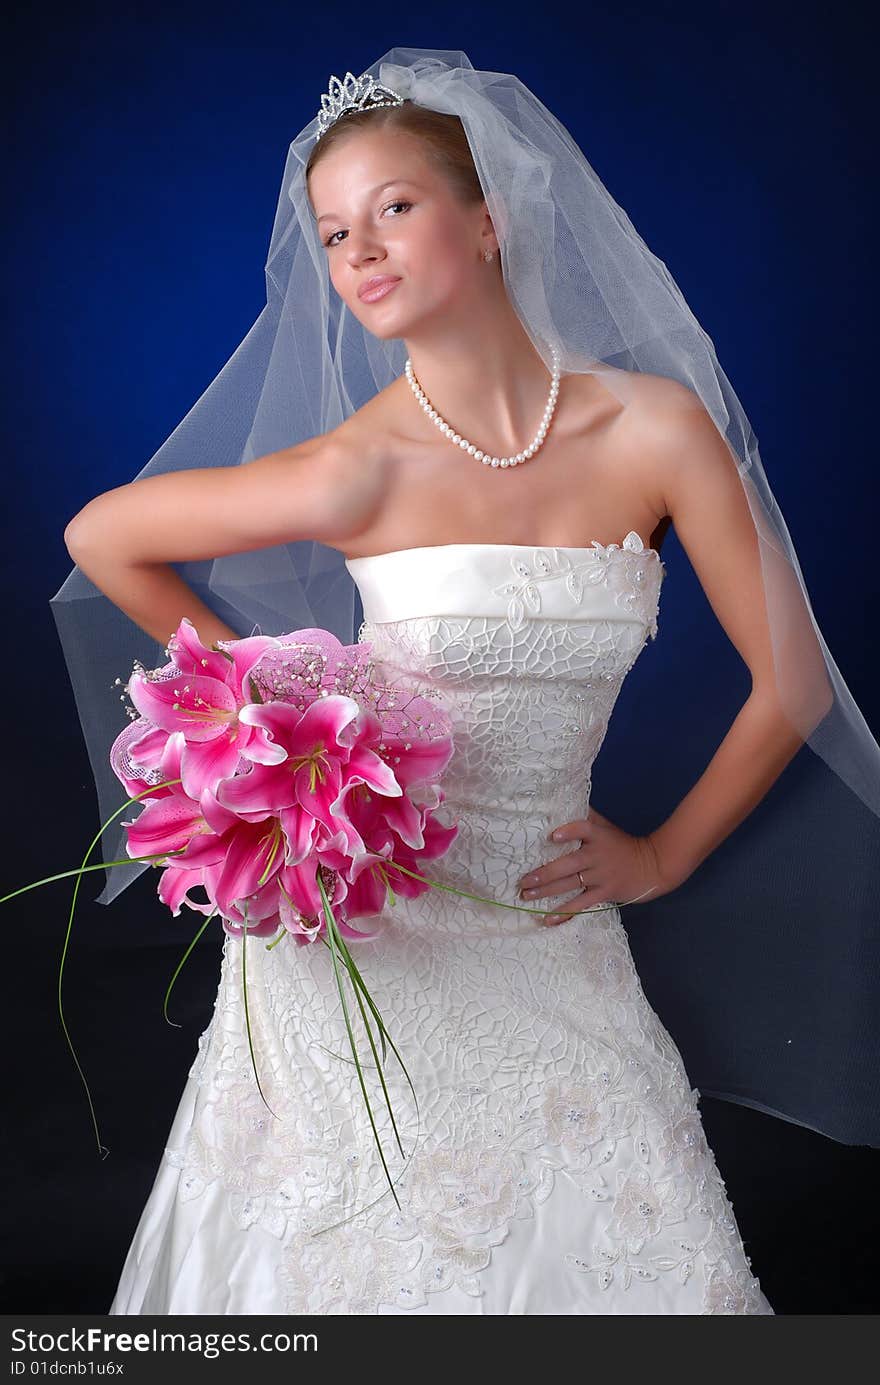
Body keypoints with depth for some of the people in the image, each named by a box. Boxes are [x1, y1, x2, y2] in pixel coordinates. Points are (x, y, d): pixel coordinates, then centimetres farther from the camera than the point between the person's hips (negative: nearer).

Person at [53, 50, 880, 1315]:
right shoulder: (358, 472, -13)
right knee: (355, 1250, 11)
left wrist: (664, 856, 0)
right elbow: (98, 538, 0)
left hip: (550, 939, 2)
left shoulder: (657, 427, -8)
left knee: (644, 1257, 8)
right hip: (363, 920, -2)